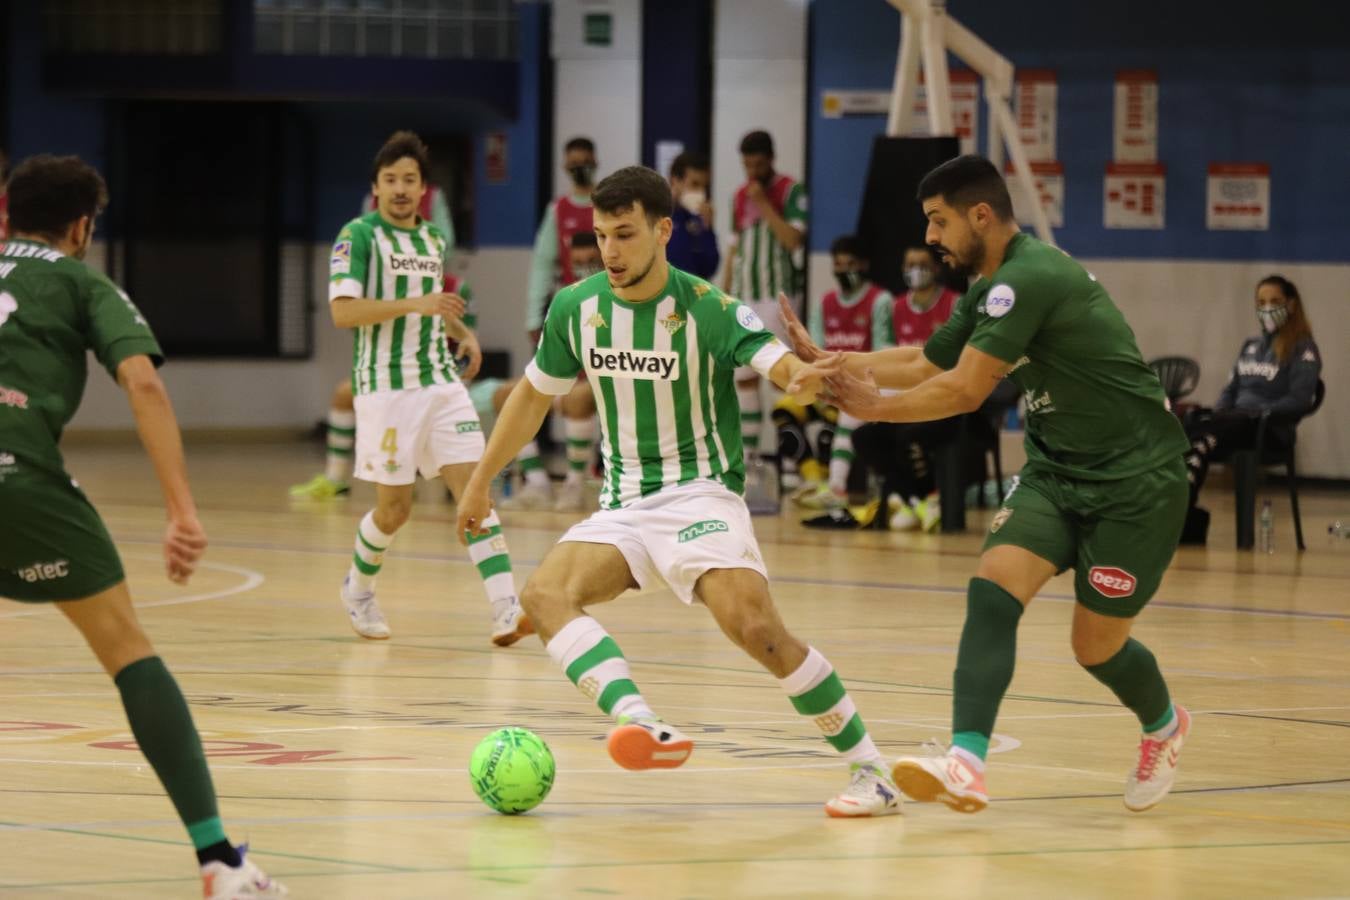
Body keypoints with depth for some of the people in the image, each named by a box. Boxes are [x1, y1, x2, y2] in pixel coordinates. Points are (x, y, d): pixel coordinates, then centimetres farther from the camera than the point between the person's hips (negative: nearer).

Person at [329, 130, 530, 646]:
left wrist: (462, 333, 13)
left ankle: (505, 611, -17)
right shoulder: (359, 235, -5)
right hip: (385, 386, -5)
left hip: (441, 381, 5)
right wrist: (414, 304, -25)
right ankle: (358, 589, 30)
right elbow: (342, 311, -18)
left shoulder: (432, 239, 15)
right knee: (394, 509, 1)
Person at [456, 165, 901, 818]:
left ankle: (870, 772, -13)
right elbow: (534, 395, 16)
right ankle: (641, 723, -43)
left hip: (700, 494, -5)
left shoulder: (709, 310, -13)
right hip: (623, 506, 5)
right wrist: (480, 484, 22)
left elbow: (786, 370, -26)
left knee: (756, 628, -26)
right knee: (545, 595, -23)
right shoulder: (577, 307, 0)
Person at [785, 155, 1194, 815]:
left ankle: (1163, 725, 35)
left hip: (1135, 480, -8)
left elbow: (964, 390, -23)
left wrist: (876, 407, -10)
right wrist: (828, 359, 17)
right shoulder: (992, 290, 9)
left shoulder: (1029, 279, -22)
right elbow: (923, 362, 23)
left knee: (1096, 645, 1)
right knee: (993, 587, -16)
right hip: (1057, 471, 8)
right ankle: (966, 763, -27)